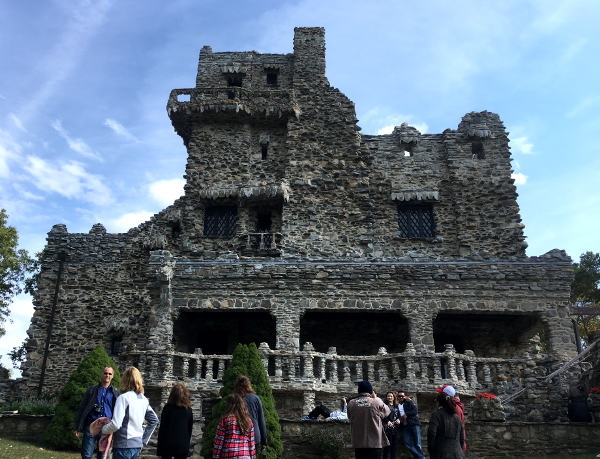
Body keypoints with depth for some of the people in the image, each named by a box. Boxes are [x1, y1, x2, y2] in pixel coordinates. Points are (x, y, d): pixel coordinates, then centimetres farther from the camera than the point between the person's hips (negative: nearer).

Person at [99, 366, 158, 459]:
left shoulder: (123, 398, -12)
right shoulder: (144, 400, 9)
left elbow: (116, 424, -18)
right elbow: (154, 420, 14)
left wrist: (104, 429, 2)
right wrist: (144, 440, 19)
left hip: (124, 446, -7)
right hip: (137, 446, 7)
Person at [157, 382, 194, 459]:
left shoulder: (167, 408, -6)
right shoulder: (188, 410, 1)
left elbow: (162, 429, -5)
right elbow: (190, 430, 7)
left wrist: (159, 451, 0)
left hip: (167, 446, -2)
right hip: (183, 447, 2)